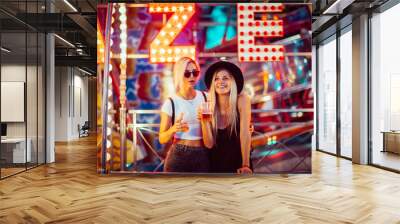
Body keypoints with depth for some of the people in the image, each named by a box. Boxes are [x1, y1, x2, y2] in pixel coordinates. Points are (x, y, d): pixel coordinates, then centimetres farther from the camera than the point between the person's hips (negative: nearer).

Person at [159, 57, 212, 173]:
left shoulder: (206, 97, 2)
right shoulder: (171, 102, -5)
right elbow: (162, 139, -5)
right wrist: (173, 129, -23)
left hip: (202, 156, 2)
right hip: (178, 156, -2)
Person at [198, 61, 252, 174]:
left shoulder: (242, 100, -13)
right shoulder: (209, 106, -7)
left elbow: (245, 133, -17)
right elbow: (209, 144, -9)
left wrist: (245, 165, -21)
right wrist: (204, 122, -23)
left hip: (239, 161, -2)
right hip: (216, 163, 2)